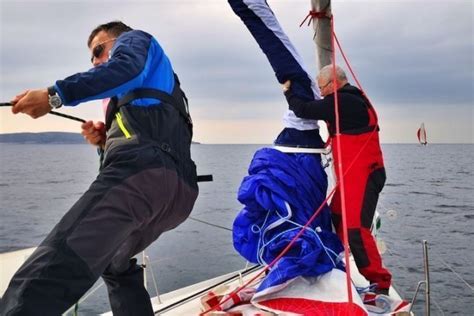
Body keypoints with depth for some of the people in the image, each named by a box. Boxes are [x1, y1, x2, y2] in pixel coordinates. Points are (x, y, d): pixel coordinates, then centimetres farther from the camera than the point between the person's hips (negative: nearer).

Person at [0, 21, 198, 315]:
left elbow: (124, 68, -4)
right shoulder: (161, 86, 44)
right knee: (116, 264, 31)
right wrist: (106, 140, 21)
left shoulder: (135, 39, 22)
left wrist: (54, 94, -12)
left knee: (54, 267, -25)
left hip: (145, 170, -9)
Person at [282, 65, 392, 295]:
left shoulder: (342, 102, -17)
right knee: (336, 219, 19)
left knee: (356, 228, -14)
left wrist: (288, 92, 1)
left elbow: (304, 110, -15)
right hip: (354, 174, 11)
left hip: (361, 175, -11)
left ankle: (379, 282, -8)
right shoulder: (353, 100, 15)